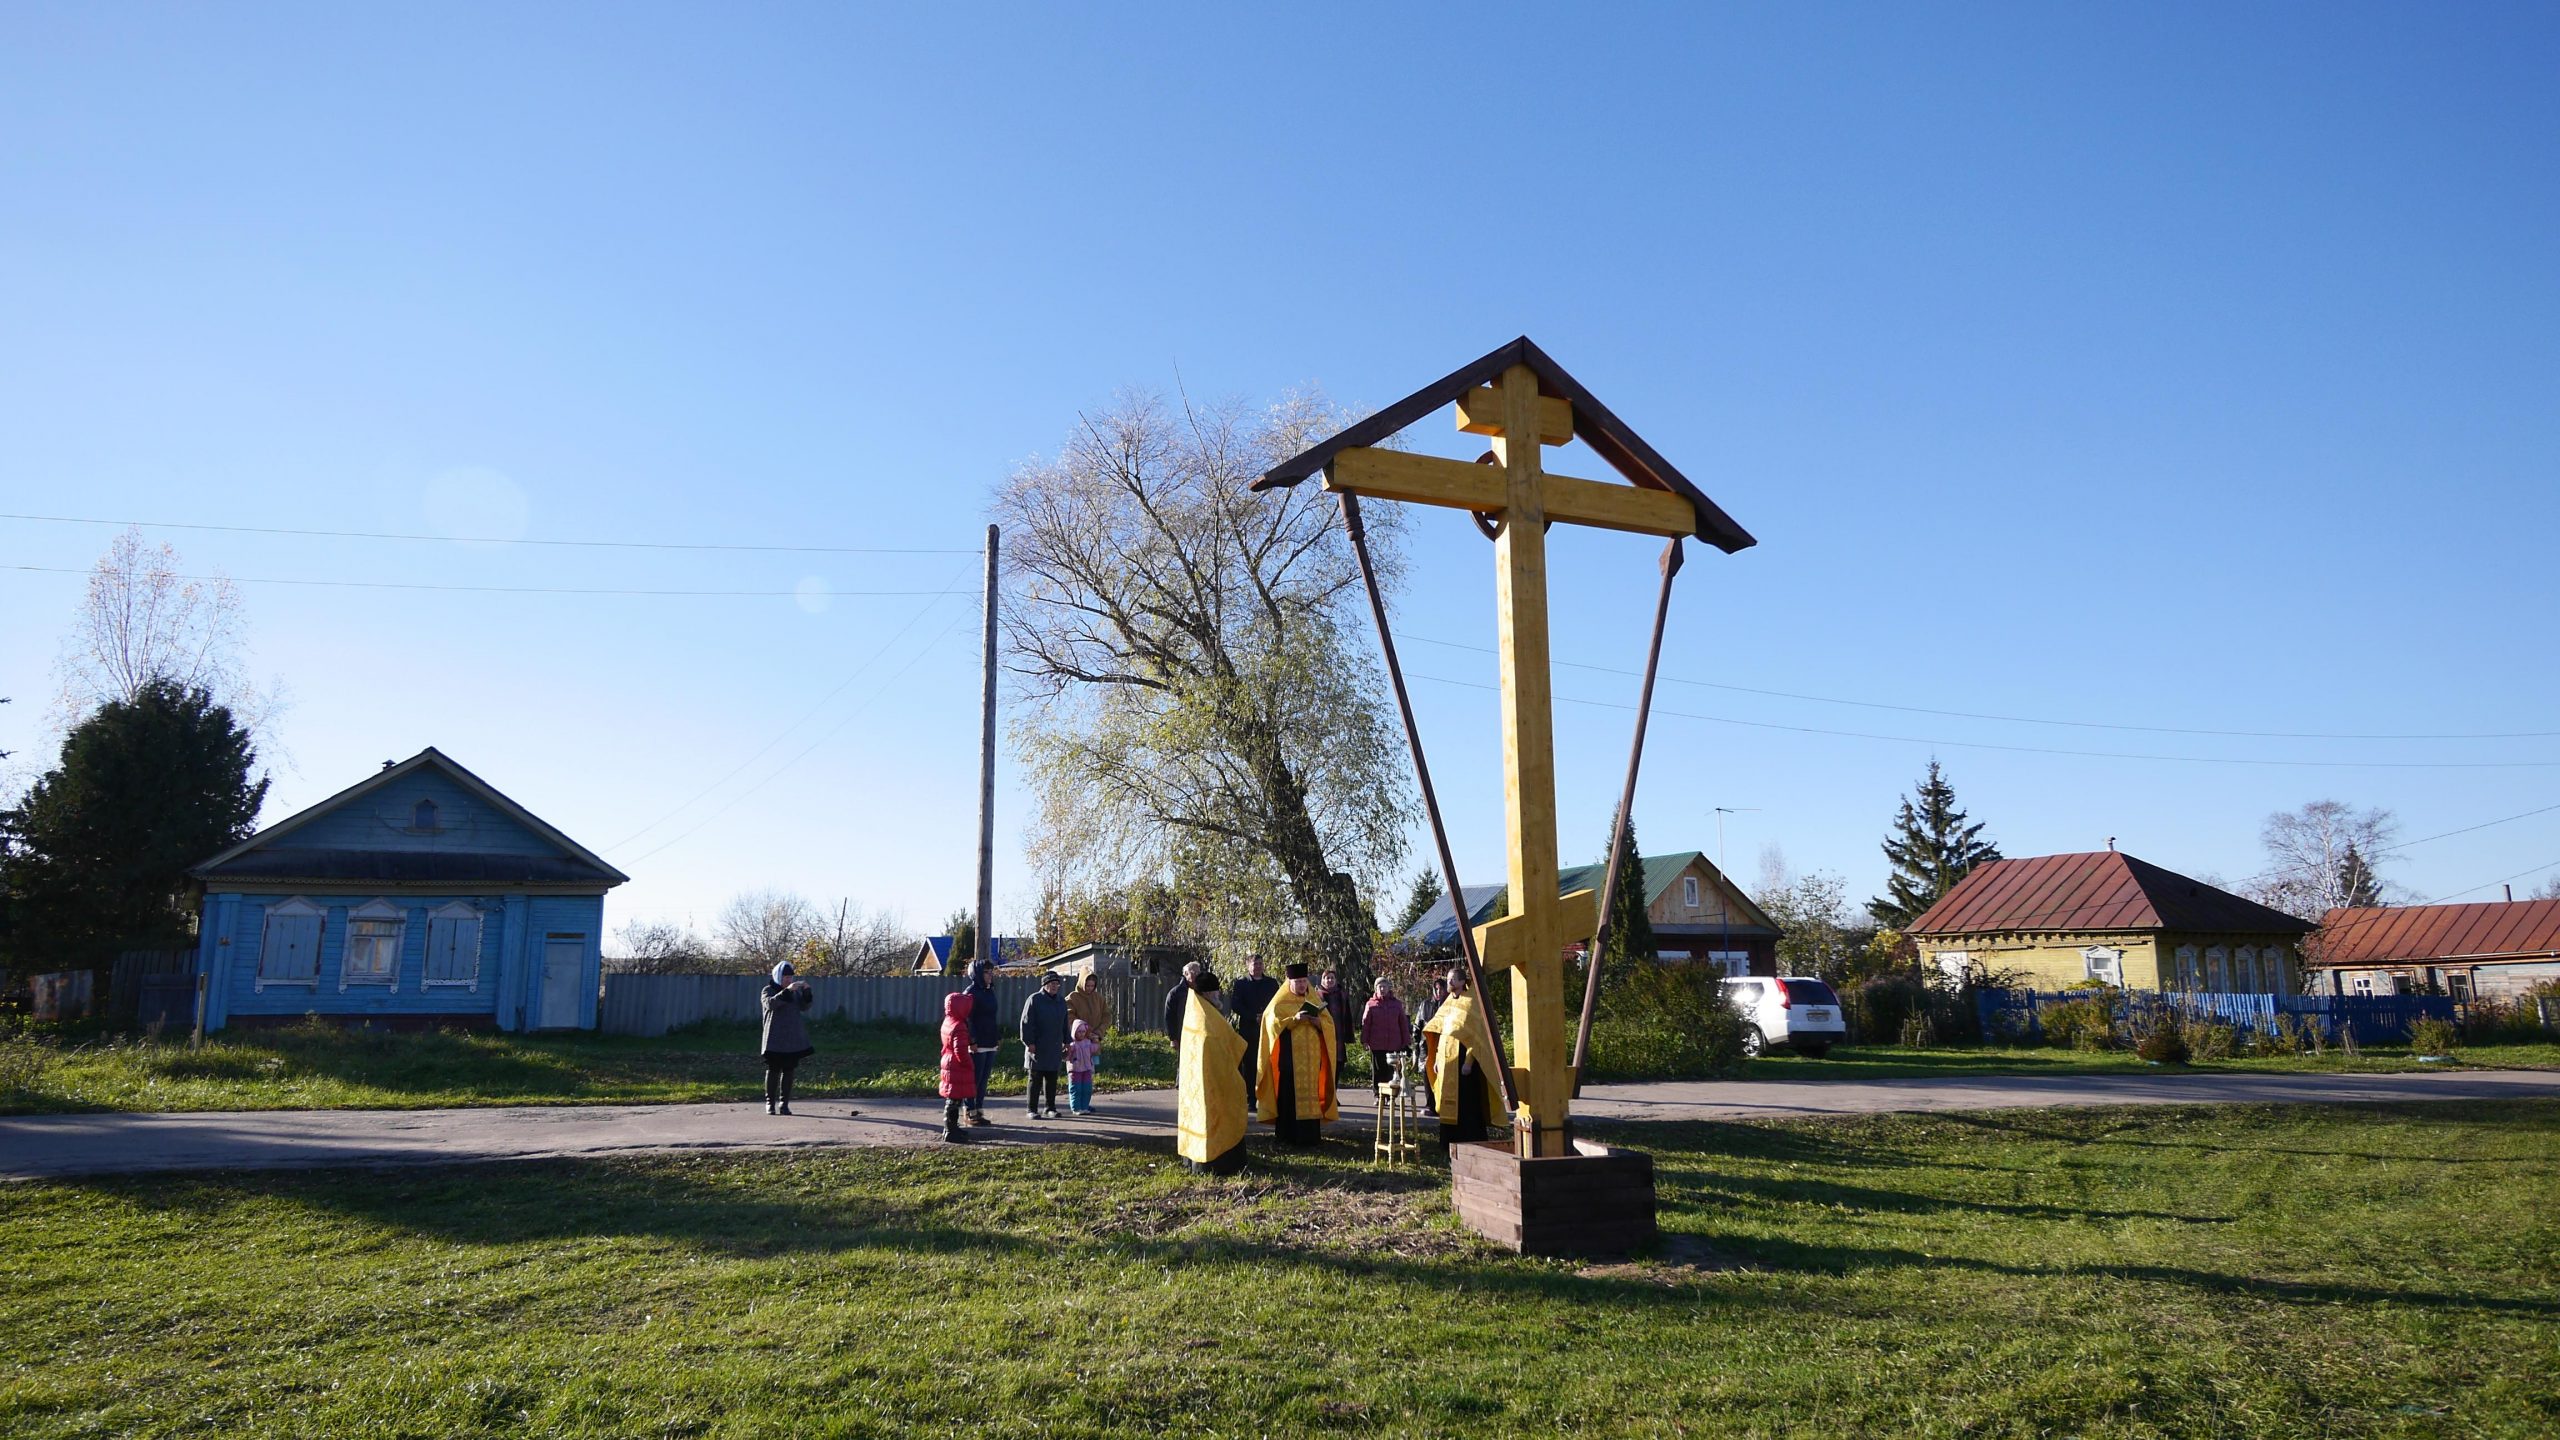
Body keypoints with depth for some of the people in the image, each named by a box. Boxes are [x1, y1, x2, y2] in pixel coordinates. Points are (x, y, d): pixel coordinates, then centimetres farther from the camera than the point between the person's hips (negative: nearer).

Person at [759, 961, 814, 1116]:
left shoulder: (795, 991, 14)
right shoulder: (769, 990, -1)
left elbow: (804, 1007, 4)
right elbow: (771, 1003, -21)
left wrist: (806, 991, -12)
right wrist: (787, 990, -32)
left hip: (793, 1039, 4)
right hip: (775, 1040, -4)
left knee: (788, 1071, 3)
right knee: (773, 1070, -3)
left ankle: (784, 1103, 7)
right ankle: (770, 1103, 5)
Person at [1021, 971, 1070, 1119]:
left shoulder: (1061, 1001, 13)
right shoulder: (1034, 1000, -7)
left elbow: (1064, 1024, 21)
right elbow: (1026, 1023, -9)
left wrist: (1066, 1042, 17)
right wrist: (1029, 1042, -14)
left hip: (1055, 1048, 5)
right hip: (1038, 1048, -5)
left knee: (1052, 1079, 9)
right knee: (1036, 1079, -1)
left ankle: (1050, 1107, 17)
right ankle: (1032, 1109, 4)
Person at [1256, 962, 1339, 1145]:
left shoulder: (1314, 1000, 13)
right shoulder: (1280, 1003, 1)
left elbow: (1329, 1024, 9)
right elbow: (1274, 1024, -10)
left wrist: (1317, 1021, -12)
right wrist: (1294, 1019, -21)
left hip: (1311, 1056, 4)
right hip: (1289, 1055, -4)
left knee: (1310, 1092, 2)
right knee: (1290, 1093, -7)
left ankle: (1310, 1134, 7)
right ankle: (1289, 1135, -3)